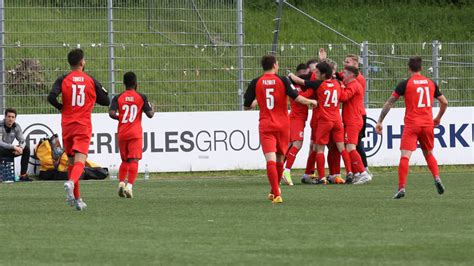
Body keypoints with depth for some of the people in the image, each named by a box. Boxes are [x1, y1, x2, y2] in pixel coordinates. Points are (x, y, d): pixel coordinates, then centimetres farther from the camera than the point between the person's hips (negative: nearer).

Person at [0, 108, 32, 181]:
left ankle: (23, 175, -9)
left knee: (26, 149, -9)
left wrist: (21, 148, -27)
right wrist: (13, 147, -38)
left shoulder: (16, 127, -3)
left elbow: (22, 141, -2)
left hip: (9, 150, 6)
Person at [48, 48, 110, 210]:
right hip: (84, 127, -2)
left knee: (71, 162, 15)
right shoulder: (92, 81, 2)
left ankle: (77, 198, 19)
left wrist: (61, 107, 5)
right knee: (80, 161, -12)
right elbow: (106, 101, 8)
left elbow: (51, 97, -14)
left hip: (67, 126, 2)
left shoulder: (63, 80, 0)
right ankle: (71, 183, -44)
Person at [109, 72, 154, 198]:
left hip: (122, 134, 2)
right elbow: (150, 114, -3)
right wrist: (152, 108, 19)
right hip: (135, 133, -2)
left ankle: (121, 183, 1)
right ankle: (129, 185, -20)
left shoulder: (118, 98, 2)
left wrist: (120, 118, 9)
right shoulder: (141, 97, 0)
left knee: (124, 160, 17)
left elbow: (111, 113, -11)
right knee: (134, 160, -6)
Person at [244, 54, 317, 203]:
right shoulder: (282, 81, -3)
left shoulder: (256, 83, 0)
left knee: (270, 160, -10)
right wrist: (310, 102, 12)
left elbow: (247, 106, 5)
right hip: (282, 126, 1)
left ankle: (276, 194, -24)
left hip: (265, 127, -1)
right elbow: (297, 98, -7)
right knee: (280, 159, 19)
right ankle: (275, 190, 35)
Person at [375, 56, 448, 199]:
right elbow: (444, 102, 15)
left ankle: (401, 187, -19)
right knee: (428, 153, 23)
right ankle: (437, 178, 5)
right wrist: (438, 118, 31)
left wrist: (379, 122, 1)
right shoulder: (431, 83, 9)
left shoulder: (405, 84, -3)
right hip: (428, 124, 4)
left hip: (411, 124, -4)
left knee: (405, 156, -8)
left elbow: (389, 103, -4)